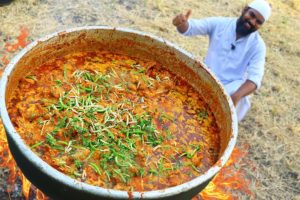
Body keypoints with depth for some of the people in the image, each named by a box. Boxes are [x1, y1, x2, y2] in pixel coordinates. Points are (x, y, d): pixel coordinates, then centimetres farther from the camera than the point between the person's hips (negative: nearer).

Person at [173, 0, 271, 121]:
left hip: (232, 87, -1)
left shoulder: (258, 46, -10)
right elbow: (191, 27, -13)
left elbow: (255, 77, -22)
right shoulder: (220, 23, -6)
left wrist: (236, 96, -42)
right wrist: (182, 23, -40)